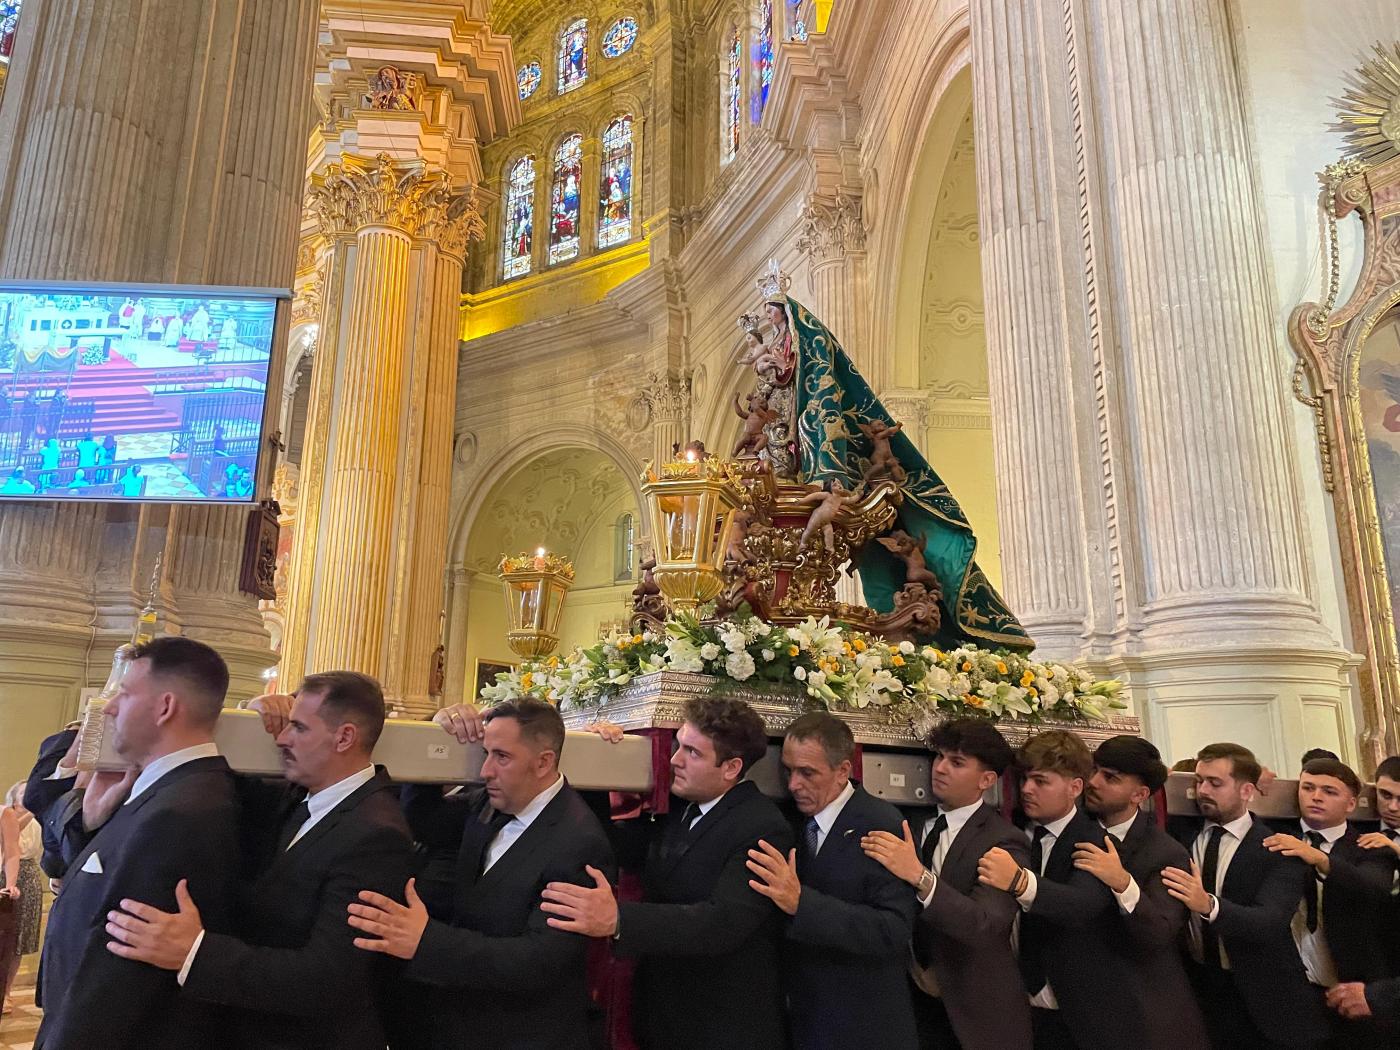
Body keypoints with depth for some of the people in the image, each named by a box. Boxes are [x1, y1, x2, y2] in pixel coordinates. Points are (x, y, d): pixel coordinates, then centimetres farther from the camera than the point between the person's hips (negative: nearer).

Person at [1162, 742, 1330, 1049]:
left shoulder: (1279, 849, -12)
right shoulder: (1182, 835, 1)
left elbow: (1270, 922, -25)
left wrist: (1209, 905, -43)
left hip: (1263, 1000, -3)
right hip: (1198, 988, 3)